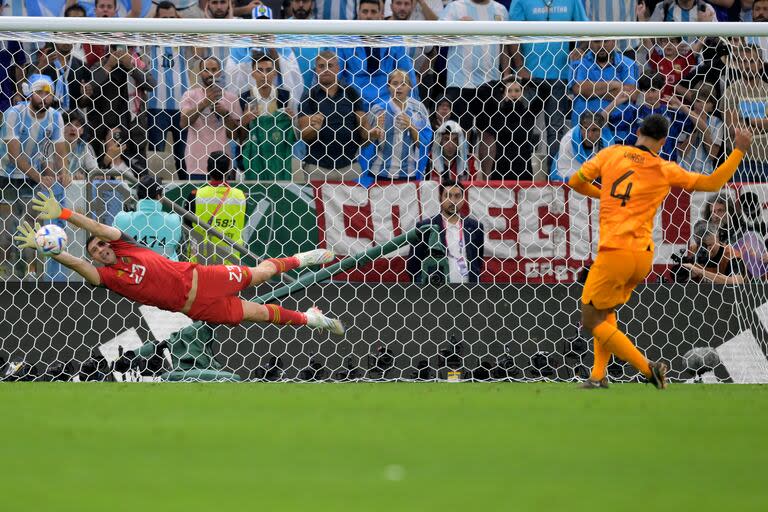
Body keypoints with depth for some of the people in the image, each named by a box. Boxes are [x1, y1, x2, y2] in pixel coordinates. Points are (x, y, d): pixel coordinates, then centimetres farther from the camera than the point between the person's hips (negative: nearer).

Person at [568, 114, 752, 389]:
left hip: (615, 251, -4)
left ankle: (648, 369, -9)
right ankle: (598, 376, 14)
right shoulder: (665, 170, 5)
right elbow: (712, 183, 11)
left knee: (591, 320, 2)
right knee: (606, 310, 25)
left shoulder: (611, 154, 3)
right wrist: (739, 151, 19)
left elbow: (576, 182, 10)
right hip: (644, 256, 4)